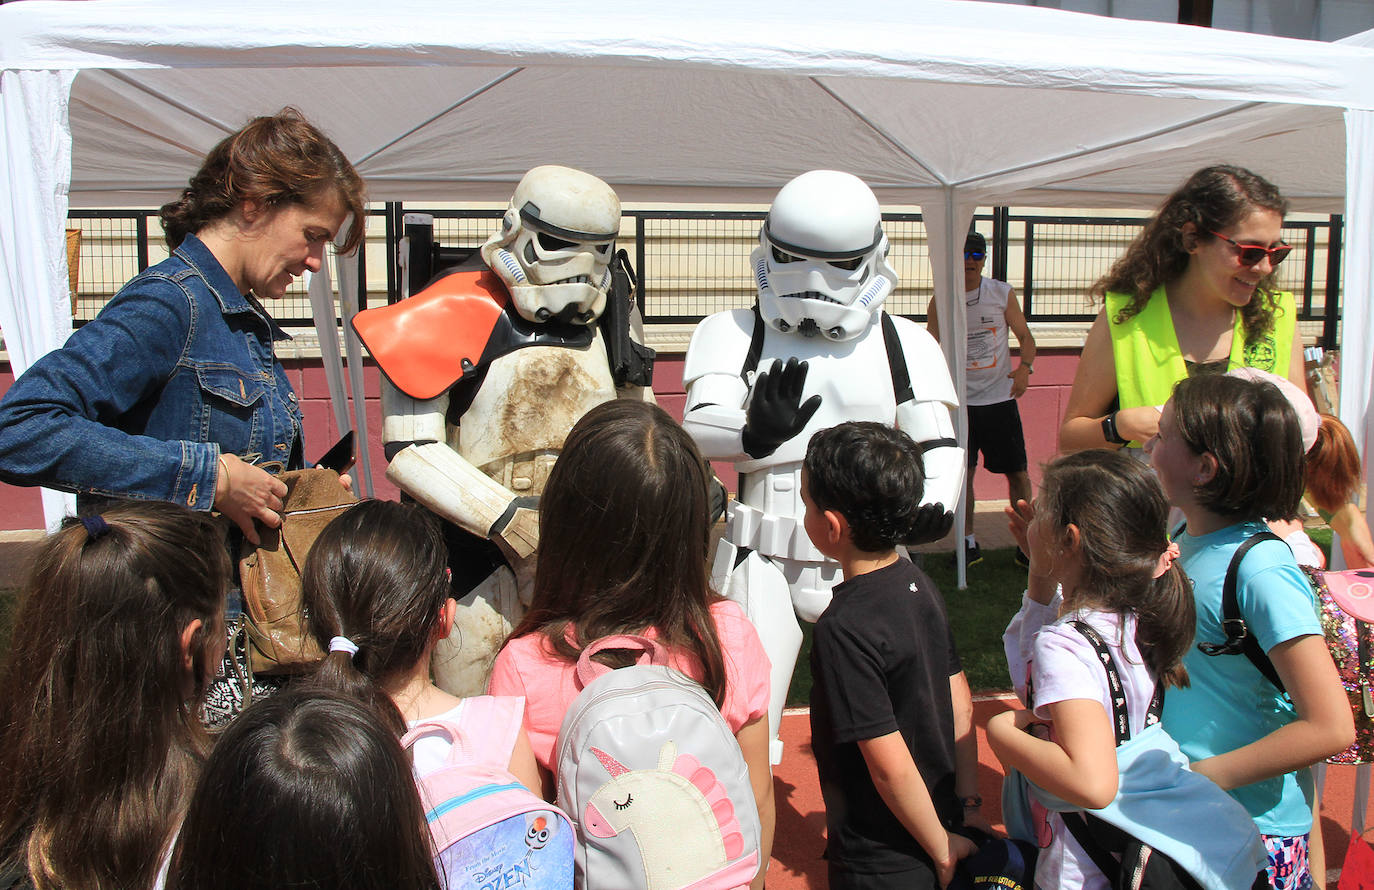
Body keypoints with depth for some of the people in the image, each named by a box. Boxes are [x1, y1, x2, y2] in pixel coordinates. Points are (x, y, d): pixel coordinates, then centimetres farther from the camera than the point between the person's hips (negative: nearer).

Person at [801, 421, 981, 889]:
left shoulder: (844, 627, -27)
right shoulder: (919, 584, -4)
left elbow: (890, 766, -25)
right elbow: (961, 701, 3)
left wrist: (943, 851, -13)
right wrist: (968, 800, 10)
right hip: (942, 818, 7)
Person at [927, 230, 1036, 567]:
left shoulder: (1003, 293, 3)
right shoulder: (942, 299, 3)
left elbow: (1025, 336, 8)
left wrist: (1025, 367, -11)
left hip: (1000, 397, 0)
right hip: (959, 400, 0)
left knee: (1018, 473, 1)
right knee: (962, 474, 4)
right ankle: (969, 544, 16)